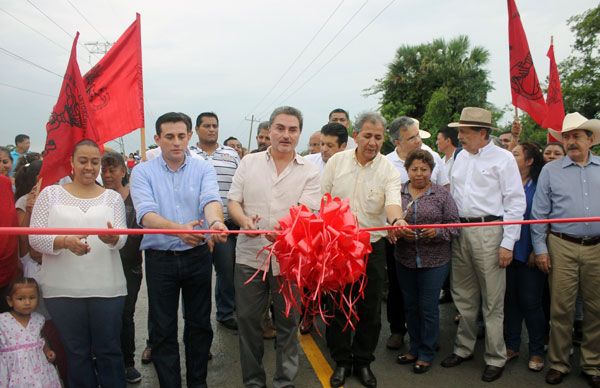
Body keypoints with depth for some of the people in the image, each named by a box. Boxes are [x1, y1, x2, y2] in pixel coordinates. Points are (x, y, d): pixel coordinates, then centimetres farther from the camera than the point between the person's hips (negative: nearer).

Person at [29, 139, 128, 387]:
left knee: (108, 350, 9)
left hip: (106, 288, 0)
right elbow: (34, 237, -2)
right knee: (76, 352, 13)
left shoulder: (112, 197, 7)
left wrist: (112, 238, -29)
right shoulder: (50, 193, 6)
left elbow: (121, 238, -5)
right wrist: (65, 242, -21)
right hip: (62, 289, 0)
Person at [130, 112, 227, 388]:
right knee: (163, 330, 8)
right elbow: (146, 214, -18)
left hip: (198, 257, 1)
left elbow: (211, 199, -18)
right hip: (160, 259, -1)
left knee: (199, 324, 14)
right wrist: (178, 228, -38)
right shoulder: (143, 172, -3)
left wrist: (216, 221, -43)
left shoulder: (203, 168, 0)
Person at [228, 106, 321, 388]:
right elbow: (233, 202, 5)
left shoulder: (309, 171, 0)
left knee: (288, 322, 10)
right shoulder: (249, 163, 6)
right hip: (250, 255, 2)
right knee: (248, 319, 10)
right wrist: (244, 220, -18)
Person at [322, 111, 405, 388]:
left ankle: (363, 361, 28)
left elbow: (393, 201, -20)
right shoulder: (337, 161, 1)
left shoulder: (389, 170, -4)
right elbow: (322, 197, 5)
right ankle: (341, 361, 26)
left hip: (372, 245, 0)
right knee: (337, 304, 8)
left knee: (370, 308, 8)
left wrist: (395, 220, -42)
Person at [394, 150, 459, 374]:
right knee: (410, 305, 14)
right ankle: (414, 348, 32)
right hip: (404, 260, 3)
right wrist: (397, 230, -17)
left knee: (428, 307, 5)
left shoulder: (442, 195, -1)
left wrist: (437, 231, -19)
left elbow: (454, 225, -1)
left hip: (434, 261, -2)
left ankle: (426, 354, 23)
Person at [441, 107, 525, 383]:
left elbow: (516, 203, -8)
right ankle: (463, 348, 29)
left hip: (489, 231, -6)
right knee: (464, 297, 15)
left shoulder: (503, 159, -6)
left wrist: (508, 243, -12)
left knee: (492, 300, 2)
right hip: (460, 231, 6)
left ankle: (495, 358, 16)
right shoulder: (461, 157, 13)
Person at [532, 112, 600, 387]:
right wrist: (540, 248, -2)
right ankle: (558, 363, 16)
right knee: (561, 308, 3)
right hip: (562, 248, -2)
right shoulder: (550, 171, 4)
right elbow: (539, 213, 3)